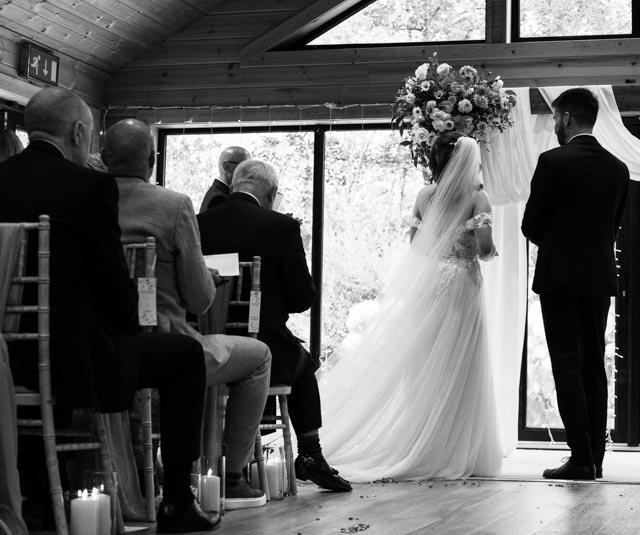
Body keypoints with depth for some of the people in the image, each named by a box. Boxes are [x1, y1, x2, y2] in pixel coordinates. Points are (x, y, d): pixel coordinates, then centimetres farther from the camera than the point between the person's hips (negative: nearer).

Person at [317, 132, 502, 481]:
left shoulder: (425, 195, 6)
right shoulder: (477, 198, -7)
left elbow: (414, 244, 12)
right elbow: (485, 250, -13)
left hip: (424, 287, 4)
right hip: (460, 288, -4)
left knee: (422, 369, 9)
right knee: (457, 372, 2)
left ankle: (418, 447, 14)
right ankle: (454, 451, 5)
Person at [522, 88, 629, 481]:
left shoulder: (553, 161, -10)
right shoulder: (618, 168, 7)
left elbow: (531, 224, -5)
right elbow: (614, 226, 10)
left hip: (560, 276, -6)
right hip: (601, 278, 6)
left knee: (568, 368, -4)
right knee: (594, 367, 11)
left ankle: (581, 459, -6)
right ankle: (596, 457, 14)